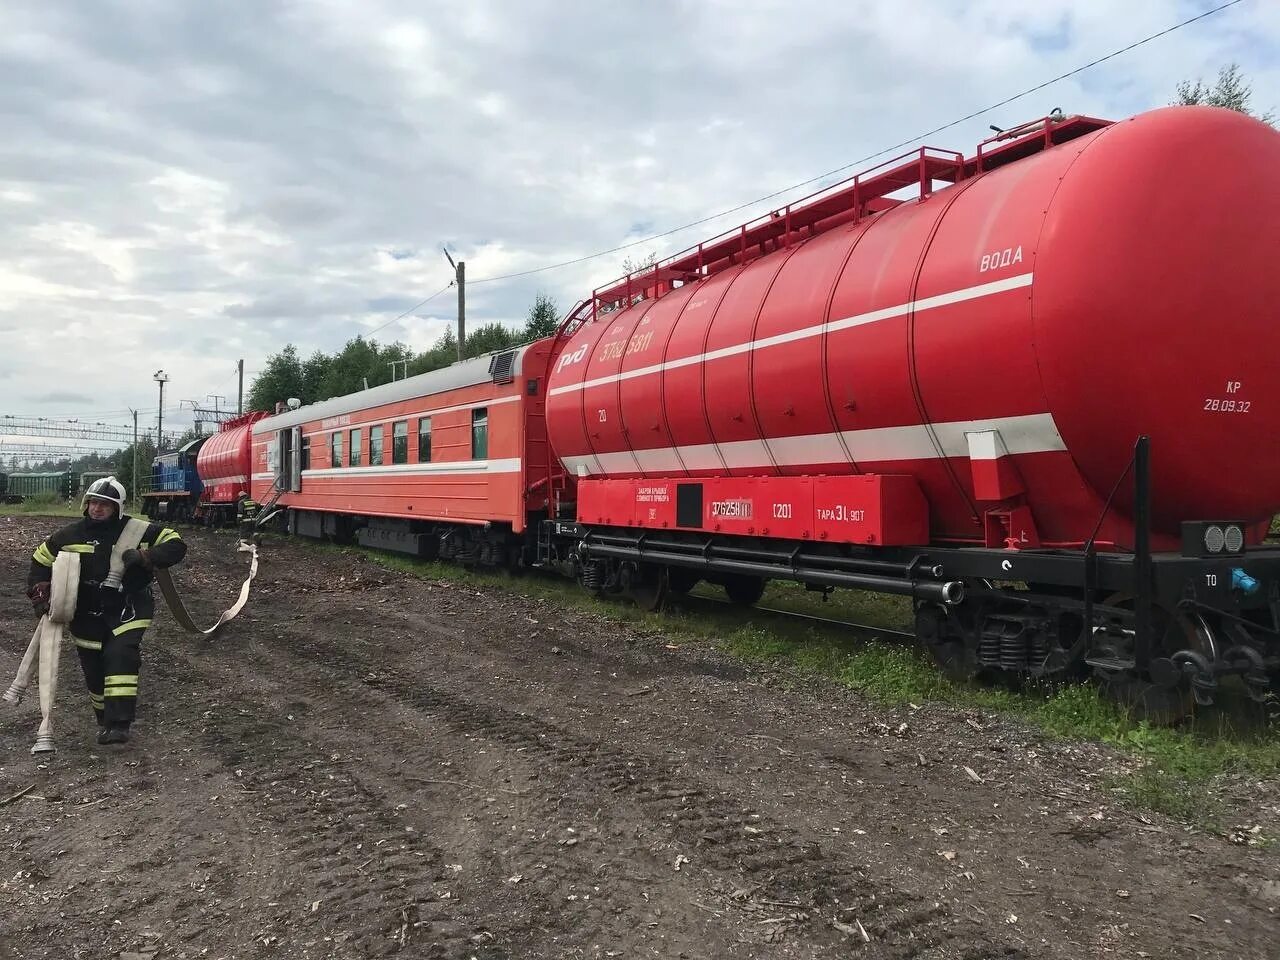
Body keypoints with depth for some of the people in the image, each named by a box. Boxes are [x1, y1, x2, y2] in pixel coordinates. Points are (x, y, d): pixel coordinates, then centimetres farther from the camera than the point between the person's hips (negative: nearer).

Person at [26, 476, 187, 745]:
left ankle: (119, 725, -24)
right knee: (94, 670, 9)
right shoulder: (71, 534, 0)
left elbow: (176, 545, -11)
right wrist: (39, 594, 4)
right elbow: (41, 559, 14)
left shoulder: (138, 531, -10)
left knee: (121, 656, -22)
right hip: (87, 615, 4)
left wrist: (145, 556, -25)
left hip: (126, 611, -4)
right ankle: (105, 722, 29)